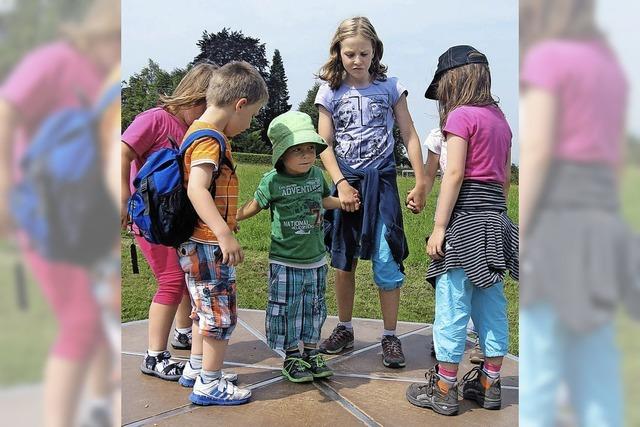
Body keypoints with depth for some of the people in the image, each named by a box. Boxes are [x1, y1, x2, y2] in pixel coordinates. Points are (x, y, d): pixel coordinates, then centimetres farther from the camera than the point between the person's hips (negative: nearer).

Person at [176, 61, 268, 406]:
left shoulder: (200, 131, 11)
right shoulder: (210, 139, -19)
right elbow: (197, 188, -33)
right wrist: (225, 234, -41)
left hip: (200, 243, 10)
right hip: (208, 243, -10)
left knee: (206, 309, 22)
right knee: (221, 313, 2)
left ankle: (198, 368, 36)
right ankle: (210, 385, 14)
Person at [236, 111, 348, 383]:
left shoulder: (317, 174, 1)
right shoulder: (272, 181, -12)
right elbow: (255, 205, 3)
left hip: (315, 260, 4)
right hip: (284, 262, -4)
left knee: (313, 309, 14)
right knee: (286, 310, 5)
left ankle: (311, 353, 30)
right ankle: (291, 358, 22)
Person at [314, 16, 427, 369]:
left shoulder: (390, 87, 2)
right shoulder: (330, 92, 3)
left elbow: (409, 136, 3)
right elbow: (324, 145, -1)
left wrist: (421, 183, -3)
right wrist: (341, 184, -13)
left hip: (382, 181, -1)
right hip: (346, 183, 2)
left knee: (387, 262, -6)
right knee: (343, 261, 10)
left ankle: (390, 337, 9)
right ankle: (345, 329, 26)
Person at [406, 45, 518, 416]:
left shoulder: (461, 115, -8)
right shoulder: (500, 117, 16)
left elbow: (454, 174, -16)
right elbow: (505, 177, 18)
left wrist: (439, 227, -16)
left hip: (466, 217, -8)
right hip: (496, 218, 8)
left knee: (453, 305, -2)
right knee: (491, 304, 12)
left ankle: (444, 389, 6)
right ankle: (490, 384, 22)